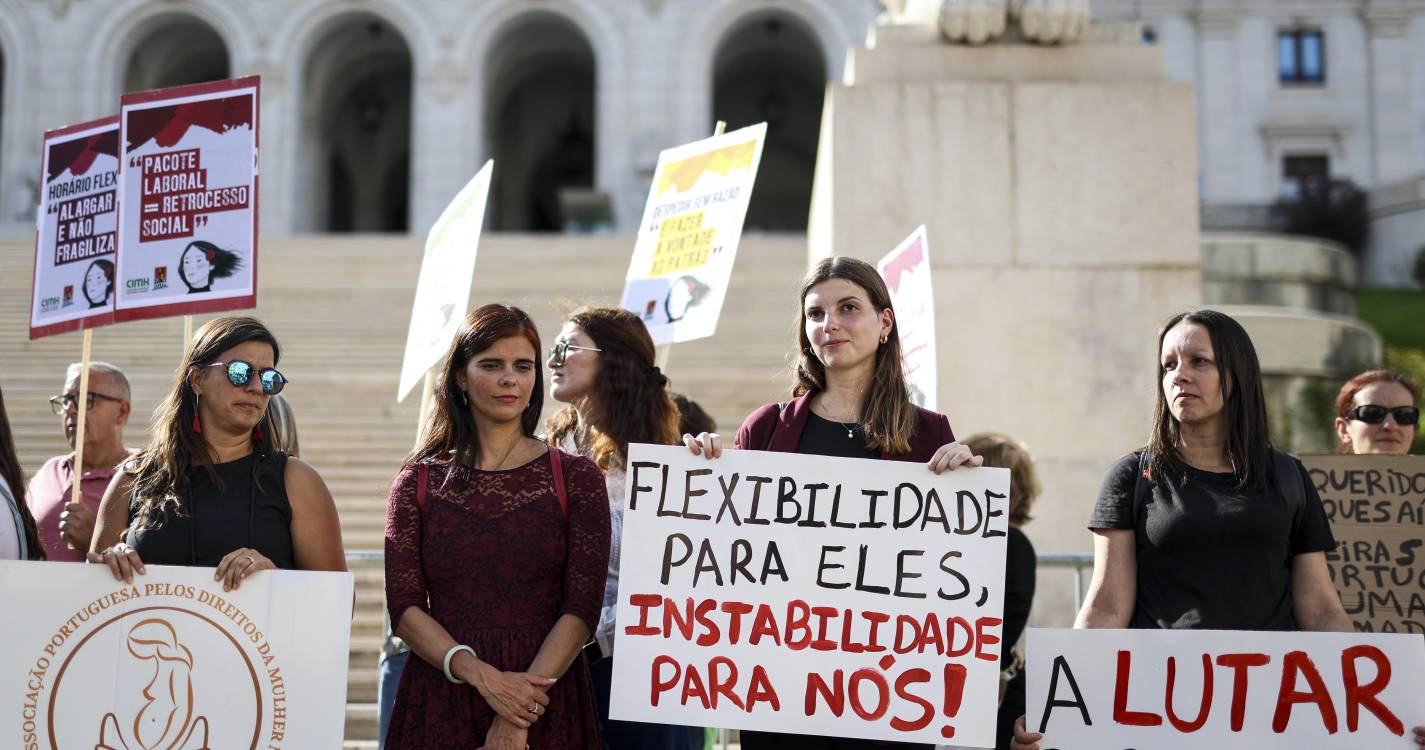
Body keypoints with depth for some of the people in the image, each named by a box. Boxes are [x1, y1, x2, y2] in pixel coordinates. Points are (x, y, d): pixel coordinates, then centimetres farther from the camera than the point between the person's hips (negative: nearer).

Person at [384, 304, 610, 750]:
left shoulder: (577, 477, 0)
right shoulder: (418, 480, 4)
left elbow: (583, 608, -6)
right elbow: (404, 606, -2)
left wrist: (520, 713, -16)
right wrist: (482, 676, -17)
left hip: (546, 704, -1)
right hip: (440, 702, 1)